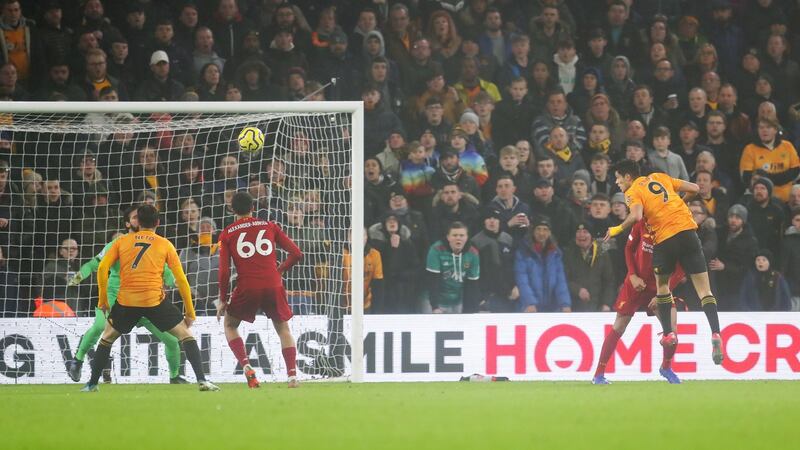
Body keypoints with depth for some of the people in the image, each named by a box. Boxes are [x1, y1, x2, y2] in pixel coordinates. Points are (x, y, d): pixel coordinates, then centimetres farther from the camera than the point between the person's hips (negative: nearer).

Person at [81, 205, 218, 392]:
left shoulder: (122, 241, 12)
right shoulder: (165, 245, 8)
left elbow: (102, 268, 3)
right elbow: (181, 279, 6)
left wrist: (103, 300, 13)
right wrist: (190, 312, 12)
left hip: (126, 301, 2)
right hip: (154, 300, -2)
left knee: (107, 337, 24)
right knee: (185, 335, 7)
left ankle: (92, 383, 23)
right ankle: (201, 379, -8)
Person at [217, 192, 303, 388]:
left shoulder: (227, 234, 8)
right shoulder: (270, 226, 11)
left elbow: (224, 271, 2)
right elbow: (296, 254, 7)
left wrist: (222, 300, 10)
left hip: (246, 288, -1)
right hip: (273, 285, 1)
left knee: (230, 325, 21)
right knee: (283, 329, 18)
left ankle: (246, 366, 0)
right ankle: (292, 375, 2)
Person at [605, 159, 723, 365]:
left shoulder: (633, 192, 3)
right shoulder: (660, 177, 18)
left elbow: (636, 215, -17)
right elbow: (694, 189, 18)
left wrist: (617, 229, -3)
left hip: (665, 239, -3)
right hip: (688, 230, 3)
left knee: (662, 285, 22)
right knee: (704, 289, 0)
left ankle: (668, 334, 23)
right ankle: (715, 334, -15)